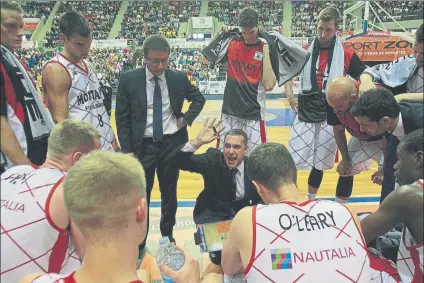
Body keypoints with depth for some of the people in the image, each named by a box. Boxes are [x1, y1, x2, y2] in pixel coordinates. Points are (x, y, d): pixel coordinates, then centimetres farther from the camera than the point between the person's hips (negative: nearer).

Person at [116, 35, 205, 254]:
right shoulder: (129, 80, -7)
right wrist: (127, 150, -8)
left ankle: (167, 237, 34)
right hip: (143, 145, -1)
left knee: (169, 193, 14)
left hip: (172, 143, 2)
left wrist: (187, 118, -1)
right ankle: (138, 241, 25)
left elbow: (198, 99, 16)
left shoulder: (179, 78, -2)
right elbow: (122, 118, -3)